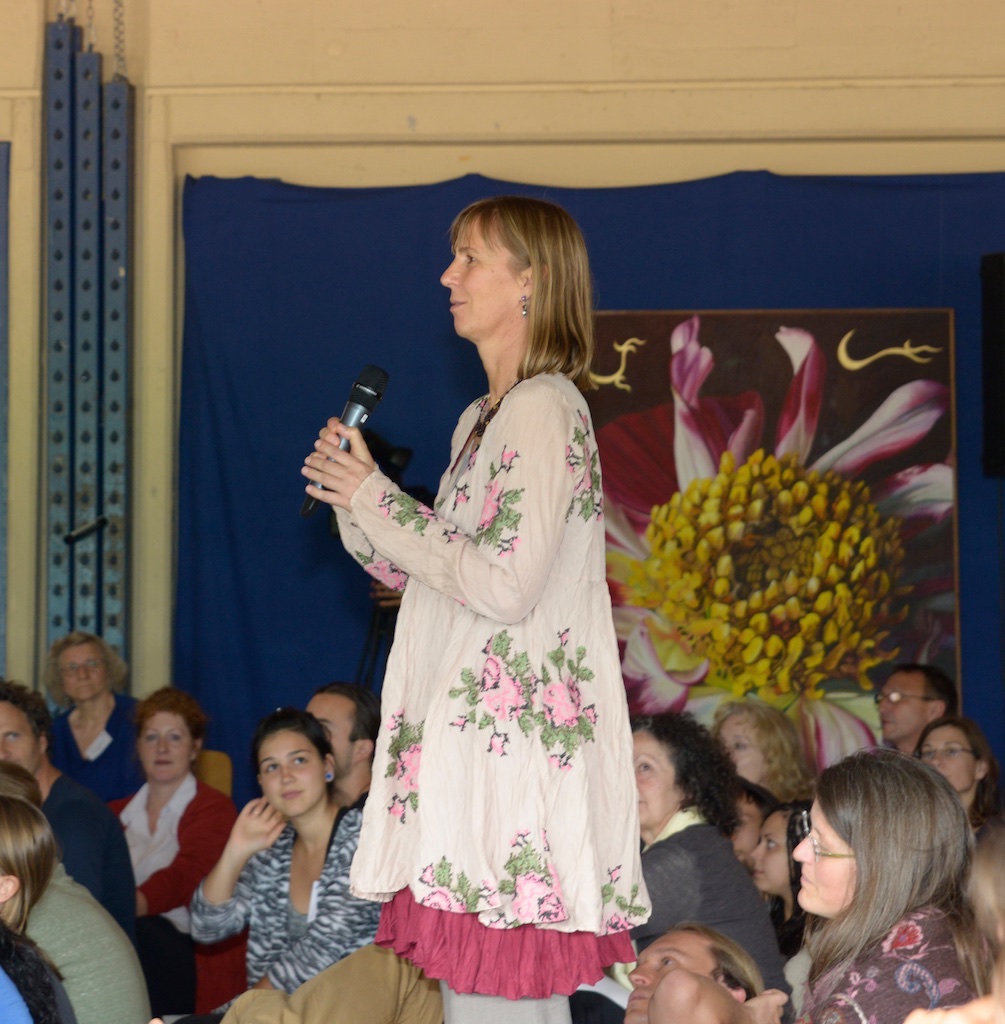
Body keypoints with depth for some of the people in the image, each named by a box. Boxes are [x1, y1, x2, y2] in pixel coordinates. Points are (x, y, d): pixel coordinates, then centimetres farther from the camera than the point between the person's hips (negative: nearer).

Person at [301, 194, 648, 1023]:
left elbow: (505, 584, -19)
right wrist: (354, 500, 9)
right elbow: (431, 573, 23)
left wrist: (375, 499, -11)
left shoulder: (542, 409, -11)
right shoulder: (485, 418, 20)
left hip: (514, 741, -10)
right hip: (474, 744, 10)